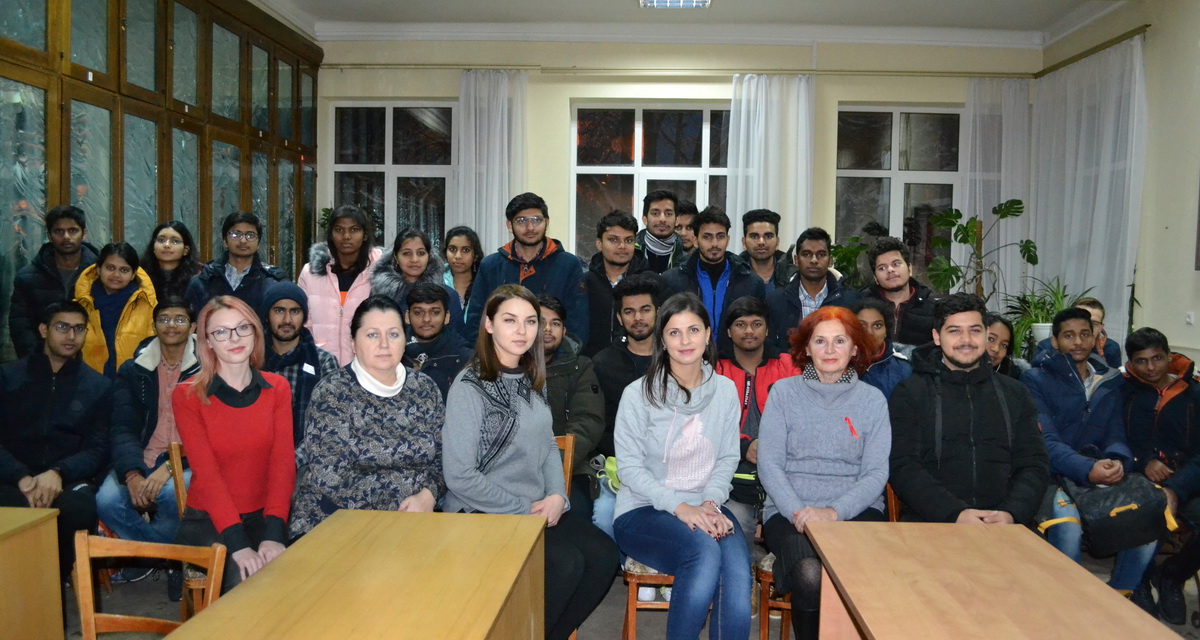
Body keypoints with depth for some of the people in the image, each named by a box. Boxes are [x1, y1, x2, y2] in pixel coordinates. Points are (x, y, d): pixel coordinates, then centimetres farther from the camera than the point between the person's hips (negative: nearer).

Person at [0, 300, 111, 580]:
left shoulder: (99, 386, 15)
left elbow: (97, 451, 7)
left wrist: (58, 473, -14)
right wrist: (22, 477, -14)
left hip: (66, 481, 1)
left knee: (80, 507, -34)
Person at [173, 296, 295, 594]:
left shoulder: (277, 388, 4)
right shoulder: (187, 396, -4)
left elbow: (283, 463, -5)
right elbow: (206, 473, -13)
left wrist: (274, 534, -21)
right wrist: (238, 543, -25)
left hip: (263, 517, 2)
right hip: (207, 522, -2)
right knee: (245, 580, -27)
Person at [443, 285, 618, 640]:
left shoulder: (532, 379, 9)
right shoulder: (470, 387, -14)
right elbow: (459, 477, -17)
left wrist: (557, 496, -3)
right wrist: (524, 508, -14)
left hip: (538, 509, 7)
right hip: (481, 515, -7)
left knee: (603, 554, -12)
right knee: (565, 563, -23)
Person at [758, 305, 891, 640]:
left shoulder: (872, 399, 10)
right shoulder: (784, 392, 8)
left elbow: (877, 472, 3)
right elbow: (768, 464, 2)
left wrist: (835, 511, -13)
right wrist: (798, 511, -14)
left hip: (857, 511, 1)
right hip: (790, 511, -1)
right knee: (810, 574, -31)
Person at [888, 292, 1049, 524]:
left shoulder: (1015, 393, 19)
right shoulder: (909, 393, 8)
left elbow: (1035, 465, 11)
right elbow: (903, 468, -2)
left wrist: (1012, 513, -9)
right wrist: (955, 513, -17)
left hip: (1003, 523, 3)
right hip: (929, 522, -2)